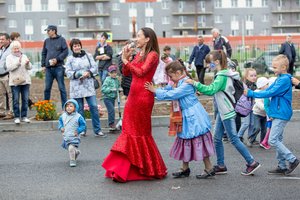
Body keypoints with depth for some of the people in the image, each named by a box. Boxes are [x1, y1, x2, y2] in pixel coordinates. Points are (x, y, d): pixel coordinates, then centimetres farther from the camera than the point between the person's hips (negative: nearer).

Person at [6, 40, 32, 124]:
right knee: (16, 100, -3)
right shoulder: (9, 57, 5)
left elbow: (29, 68, 8)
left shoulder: (24, 56, 14)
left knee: (25, 99, 3)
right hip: (15, 82, -3)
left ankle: (24, 116, 10)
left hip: (25, 81, 3)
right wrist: (18, 62, -20)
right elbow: (9, 67, -10)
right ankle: (17, 117, 3)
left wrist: (28, 63, -14)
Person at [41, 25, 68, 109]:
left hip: (58, 67, -4)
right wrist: (43, 65, 10)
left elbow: (65, 52, -4)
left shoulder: (61, 39, 1)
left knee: (61, 88, -1)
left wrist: (57, 59, -14)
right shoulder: (46, 41, 15)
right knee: (47, 88, 5)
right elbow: (43, 53, 19)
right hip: (48, 68, 4)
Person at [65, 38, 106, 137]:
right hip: (76, 87, -1)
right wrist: (77, 74, -17)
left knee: (93, 106, -5)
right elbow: (68, 72, -1)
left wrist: (88, 73, -13)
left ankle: (97, 130, 0)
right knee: (79, 109, 3)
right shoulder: (70, 59, 5)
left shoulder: (88, 56, 10)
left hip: (89, 86, 1)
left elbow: (94, 67, 5)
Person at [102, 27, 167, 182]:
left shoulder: (152, 55, -8)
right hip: (133, 95, 8)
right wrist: (126, 59, 1)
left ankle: (151, 169, 11)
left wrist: (126, 61, -10)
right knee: (130, 130, 9)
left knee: (140, 132, -1)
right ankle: (124, 169, 14)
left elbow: (141, 72, -20)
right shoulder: (138, 55, 15)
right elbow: (126, 73, 15)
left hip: (143, 96, -8)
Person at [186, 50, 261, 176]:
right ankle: (221, 166, 18)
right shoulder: (223, 74, 12)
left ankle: (252, 163, 2)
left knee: (234, 139, -4)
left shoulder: (222, 76, -18)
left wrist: (195, 84, -29)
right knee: (217, 138, 10)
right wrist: (201, 90, 7)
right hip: (222, 112, 10)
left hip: (227, 112, -10)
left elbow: (211, 90, -30)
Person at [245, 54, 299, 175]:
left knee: (273, 140, -10)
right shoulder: (280, 79, 14)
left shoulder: (285, 79, -17)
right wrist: (251, 93, 1)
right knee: (278, 140, 12)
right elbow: (268, 89, 13)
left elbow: (270, 93, -21)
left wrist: (251, 93, -18)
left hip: (281, 114, -10)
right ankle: (282, 166, 17)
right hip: (278, 114, 10)